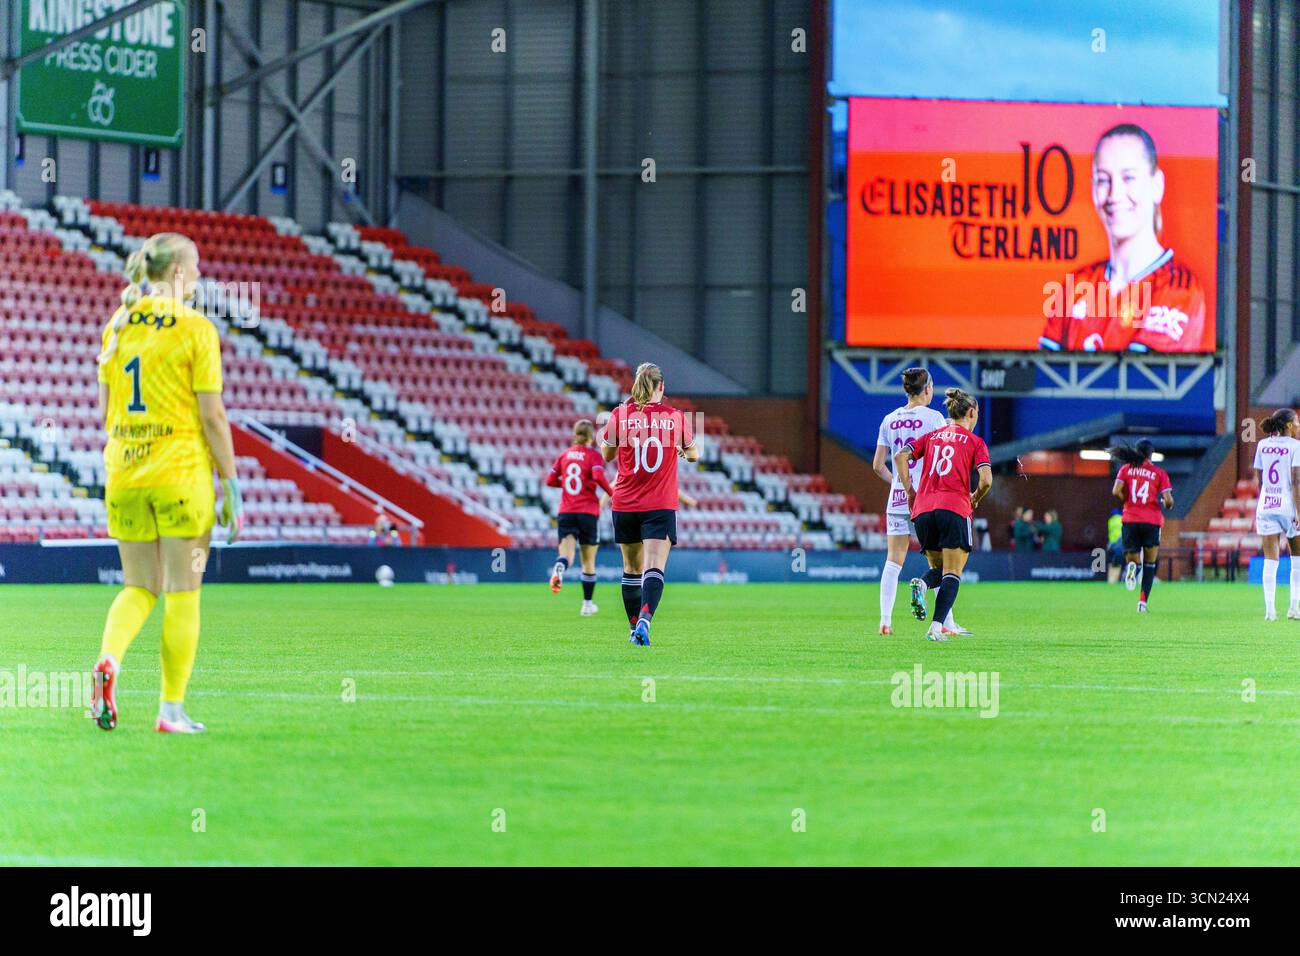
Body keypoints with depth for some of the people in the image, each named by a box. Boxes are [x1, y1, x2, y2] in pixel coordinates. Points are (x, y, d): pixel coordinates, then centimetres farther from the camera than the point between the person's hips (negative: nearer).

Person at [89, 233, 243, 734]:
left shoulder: (117, 325, 7)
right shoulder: (195, 329, -9)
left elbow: (104, 409, 11)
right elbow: (211, 414, -11)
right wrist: (231, 484, -5)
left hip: (123, 471, 5)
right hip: (181, 471, -5)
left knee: (140, 587, 14)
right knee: (182, 594, 4)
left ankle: (109, 660, -15)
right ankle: (172, 709, 5)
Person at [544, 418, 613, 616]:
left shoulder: (565, 455, 10)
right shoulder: (594, 455, -2)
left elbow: (550, 480, 9)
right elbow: (598, 477, -20)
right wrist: (612, 494, -7)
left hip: (566, 511, 2)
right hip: (588, 511, -2)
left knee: (566, 553, -9)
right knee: (589, 560, 12)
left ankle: (558, 569, -46)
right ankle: (588, 604, 19)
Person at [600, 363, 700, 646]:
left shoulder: (620, 415, -4)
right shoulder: (677, 417, -2)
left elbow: (607, 454, 11)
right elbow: (693, 454, 14)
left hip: (624, 505, 2)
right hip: (661, 506, -2)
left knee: (632, 567, 16)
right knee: (654, 568, -10)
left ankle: (635, 627, 23)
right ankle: (644, 620, -31)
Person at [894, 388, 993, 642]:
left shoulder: (931, 436, 18)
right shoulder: (975, 442, 7)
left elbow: (901, 456, 5)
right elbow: (986, 480, -6)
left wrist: (910, 491, 9)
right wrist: (975, 499, 13)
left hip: (922, 509, 4)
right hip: (955, 508, -4)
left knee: (938, 569, 19)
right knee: (952, 574, 0)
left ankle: (922, 584, -17)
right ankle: (937, 626, -18)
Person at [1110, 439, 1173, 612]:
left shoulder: (1126, 469, 5)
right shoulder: (1159, 472, 1)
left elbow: (1116, 491, -8)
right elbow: (1168, 500, -7)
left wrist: (1127, 501, 11)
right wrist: (1168, 504, 17)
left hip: (1130, 520, 1)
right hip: (1152, 520, -1)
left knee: (1132, 559, 13)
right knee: (1150, 564, 14)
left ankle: (1131, 566, -26)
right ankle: (1143, 601, -1)